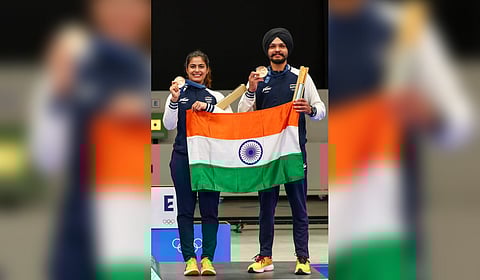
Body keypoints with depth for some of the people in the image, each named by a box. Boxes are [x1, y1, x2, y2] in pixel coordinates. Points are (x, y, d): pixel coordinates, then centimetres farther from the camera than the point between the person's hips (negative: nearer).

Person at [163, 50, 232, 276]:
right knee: (185, 209, -2)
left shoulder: (216, 97, 13)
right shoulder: (178, 94, 11)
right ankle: (189, 259, -1)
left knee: (209, 210, -1)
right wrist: (174, 101, -13)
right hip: (183, 156, 0)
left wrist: (208, 107, -14)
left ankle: (207, 259, 1)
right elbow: (169, 125, -1)